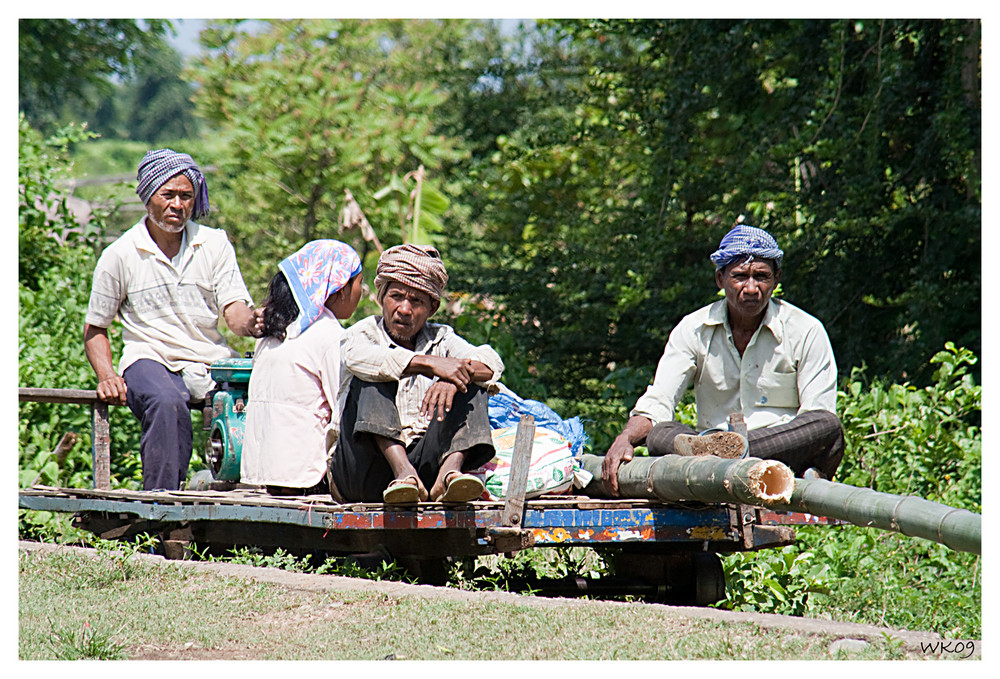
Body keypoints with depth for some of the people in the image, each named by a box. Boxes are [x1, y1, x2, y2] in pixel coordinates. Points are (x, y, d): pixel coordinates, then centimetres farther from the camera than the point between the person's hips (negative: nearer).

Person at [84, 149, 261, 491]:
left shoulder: (215, 244, 10)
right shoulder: (120, 255, 6)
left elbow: (235, 311, 0)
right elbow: (94, 328, 14)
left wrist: (251, 322, -26)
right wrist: (107, 376, -5)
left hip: (212, 361, 2)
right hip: (150, 360, -2)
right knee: (168, 403, -38)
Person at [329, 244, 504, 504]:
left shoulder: (441, 339, 18)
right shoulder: (365, 332, 9)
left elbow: (491, 365, -3)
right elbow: (356, 356, -19)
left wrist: (452, 378, -26)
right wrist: (430, 363, -29)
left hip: (426, 463, 3)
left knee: (472, 383, -9)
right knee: (369, 381, -20)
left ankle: (450, 470, -36)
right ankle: (404, 473, -41)